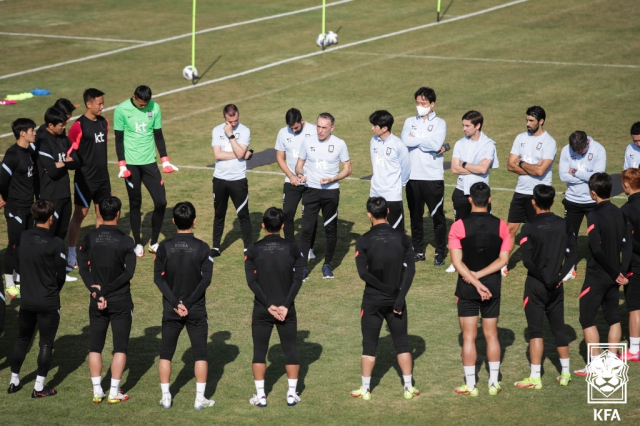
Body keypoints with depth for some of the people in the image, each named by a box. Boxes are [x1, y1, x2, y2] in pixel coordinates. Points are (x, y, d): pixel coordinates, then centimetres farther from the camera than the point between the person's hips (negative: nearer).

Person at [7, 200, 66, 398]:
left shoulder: (23, 237, -4)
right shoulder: (55, 243, -16)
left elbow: (23, 264, 5)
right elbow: (61, 274, -9)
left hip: (26, 300, 4)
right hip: (48, 303, -4)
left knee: (22, 339, 19)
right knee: (46, 344, 6)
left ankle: (14, 382, 26)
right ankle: (39, 388, 7)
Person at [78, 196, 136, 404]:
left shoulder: (90, 238, -3)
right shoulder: (125, 240, -11)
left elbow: (82, 267, -8)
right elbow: (129, 272, -15)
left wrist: (96, 290, -12)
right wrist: (108, 289, -13)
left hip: (97, 301, 2)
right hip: (121, 301, -2)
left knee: (95, 346, 12)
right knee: (120, 347, 6)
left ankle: (97, 391, 12)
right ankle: (114, 392, 4)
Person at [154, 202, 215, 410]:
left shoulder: (164, 246, -5)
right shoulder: (202, 248, -9)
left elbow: (158, 278, -8)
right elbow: (206, 279, -13)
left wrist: (175, 303, -11)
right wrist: (189, 303, -12)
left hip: (171, 309, 1)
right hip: (196, 310, -1)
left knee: (166, 353, 12)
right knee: (200, 354, 8)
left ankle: (166, 397, 12)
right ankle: (200, 399, 6)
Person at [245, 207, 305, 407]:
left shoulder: (254, 250, -5)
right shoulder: (292, 248, -3)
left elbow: (251, 281, -10)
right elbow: (298, 279, -9)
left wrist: (268, 305, -10)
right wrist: (286, 305, -10)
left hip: (261, 310, -1)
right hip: (287, 309, 1)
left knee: (259, 351, 8)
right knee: (290, 350, 11)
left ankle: (260, 396, 7)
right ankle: (292, 394, 12)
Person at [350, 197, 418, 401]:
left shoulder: (364, 241, -10)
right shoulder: (402, 238, -4)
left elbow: (363, 273, -16)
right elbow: (410, 270, -8)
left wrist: (385, 288, -9)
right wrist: (399, 296, -9)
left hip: (372, 301, -2)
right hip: (396, 300, 2)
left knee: (369, 345, 8)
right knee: (402, 344, 11)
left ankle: (365, 389, 12)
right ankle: (408, 387, 16)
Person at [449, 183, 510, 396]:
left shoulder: (459, 226, -12)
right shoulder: (500, 226, -5)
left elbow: (457, 262, -16)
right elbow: (503, 259, -8)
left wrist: (475, 281, -14)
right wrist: (480, 275, -10)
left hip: (467, 288, -2)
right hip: (493, 286, 2)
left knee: (469, 337, 5)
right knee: (491, 335, 13)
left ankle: (470, 385, 9)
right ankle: (494, 383, 17)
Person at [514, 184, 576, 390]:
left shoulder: (529, 227, -13)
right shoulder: (563, 225, 1)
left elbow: (527, 261, -17)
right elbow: (572, 254, -1)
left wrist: (543, 278, -7)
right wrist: (559, 276, -3)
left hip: (535, 284, -4)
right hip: (556, 286, 4)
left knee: (535, 330, -1)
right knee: (558, 328, 15)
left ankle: (535, 377, -3)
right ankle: (565, 373, 21)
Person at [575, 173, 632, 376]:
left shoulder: (594, 216, -16)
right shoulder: (620, 213, 4)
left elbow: (597, 249, -22)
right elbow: (628, 244, 0)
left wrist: (616, 274, -14)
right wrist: (621, 271, -3)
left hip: (597, 275, -6)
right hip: (613, 276, 7)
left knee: (587, 318, 1)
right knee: (613, 317, 15)